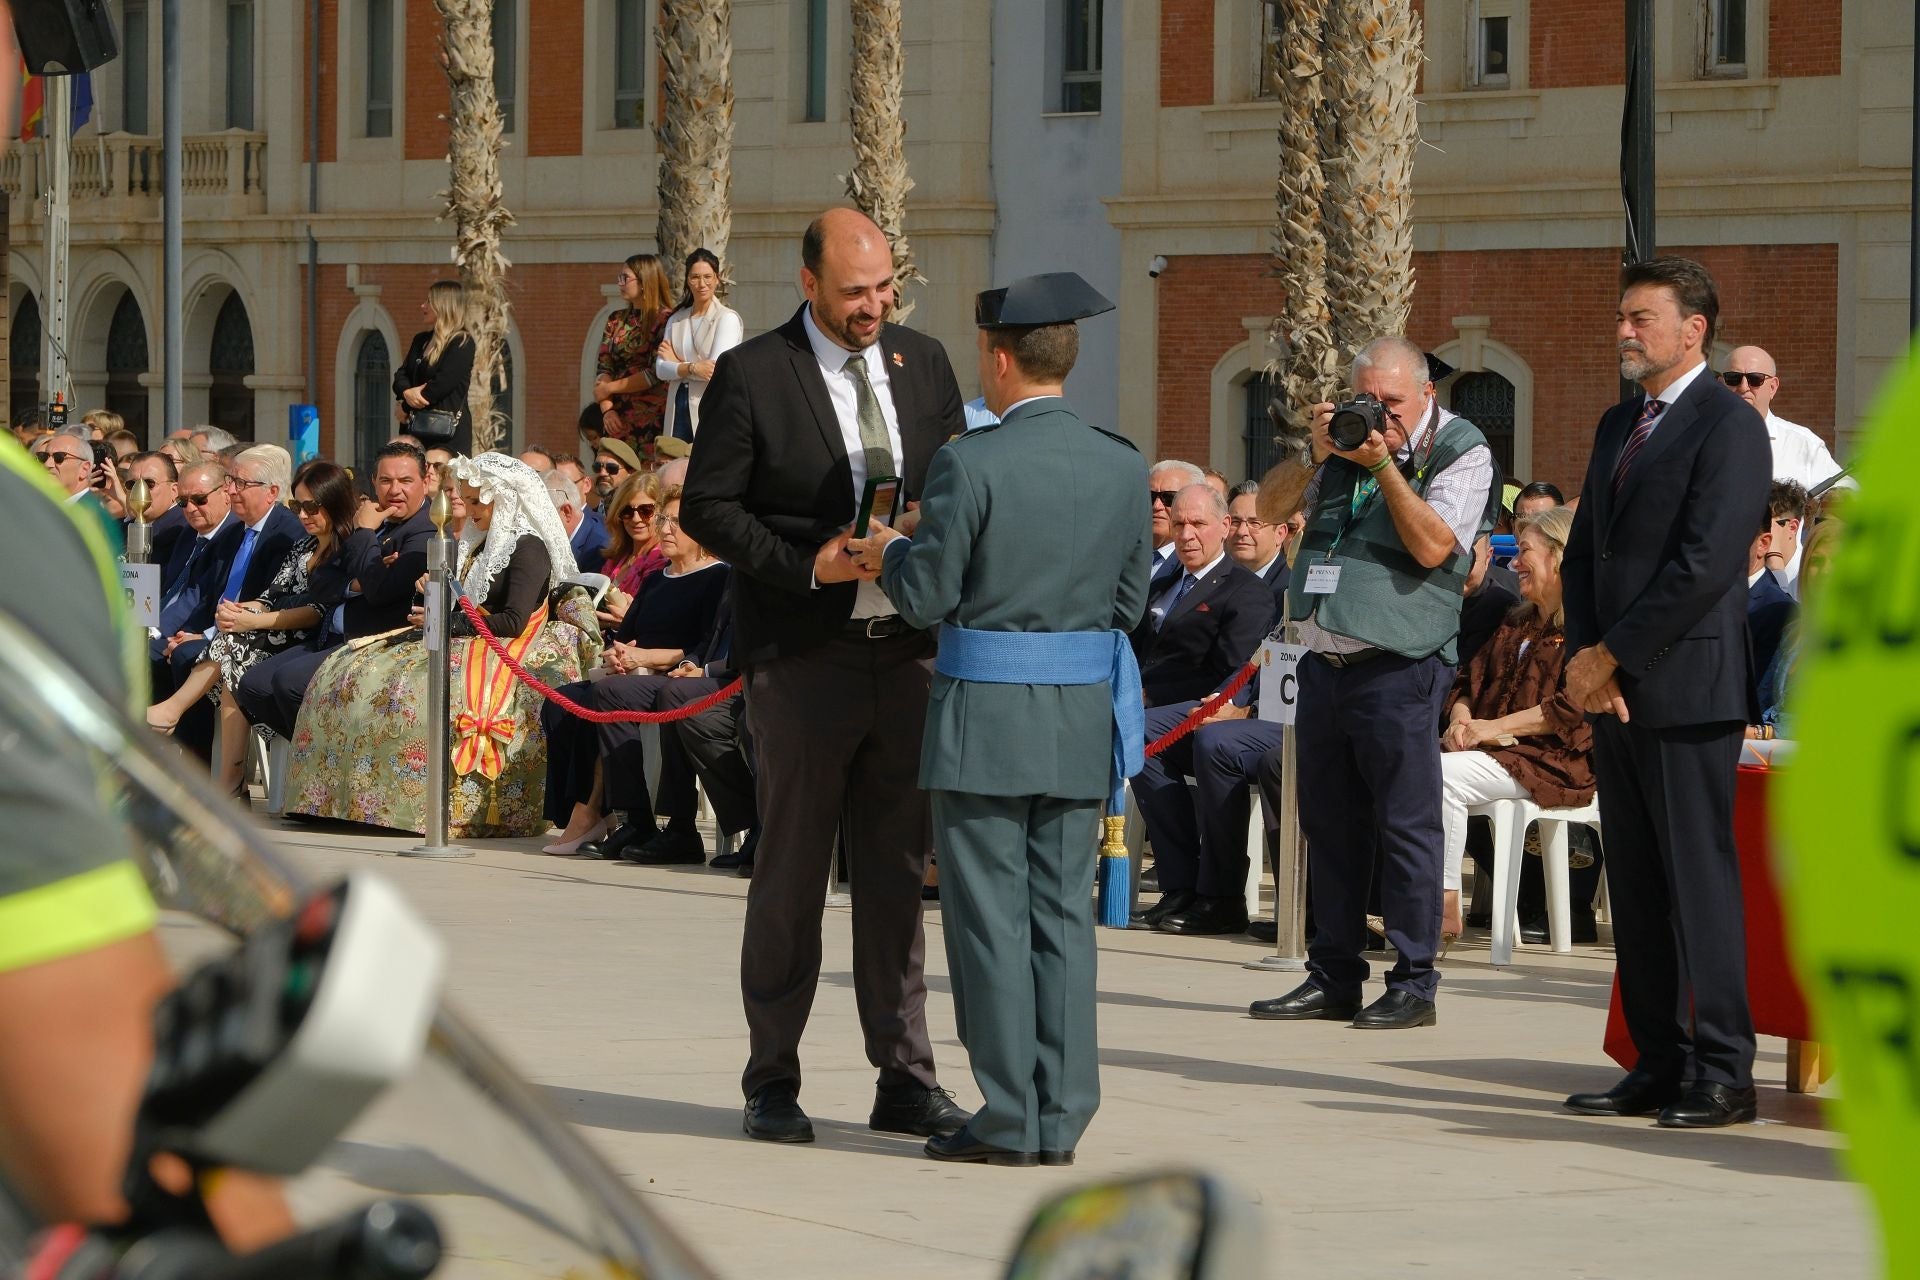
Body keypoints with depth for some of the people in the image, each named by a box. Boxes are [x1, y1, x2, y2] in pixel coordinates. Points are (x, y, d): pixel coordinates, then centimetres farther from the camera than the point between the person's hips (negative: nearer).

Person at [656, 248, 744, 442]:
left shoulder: (728, 318, -2)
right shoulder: (676, 320, 15)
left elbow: (717, 370, -12)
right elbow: (661, 369, 4)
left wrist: (677, 364, 0)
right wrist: (692, 368, -14)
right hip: (678, 410, 5)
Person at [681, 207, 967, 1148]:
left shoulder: (923, 364, 11)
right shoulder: (752, 374, -4)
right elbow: (706, 506, -4)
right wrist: (808, 566, -15)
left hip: (910, 651, 4)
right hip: (803, 659, -4)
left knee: (899, 873, 8)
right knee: (790, 871, 2)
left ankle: (904, 1079, 14)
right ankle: (771, 1082, 11)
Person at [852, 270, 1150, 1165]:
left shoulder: (970, 464, -14)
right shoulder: (1121, 467, 3)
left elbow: (927, 597, -11)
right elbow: (1131, 602, 8)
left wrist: (890, 553, 9)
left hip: (985, 721, -5)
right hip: (1083, 723, 5)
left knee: (990, 917, 2)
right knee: (1063, 916, 10)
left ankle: (1011, 1119, 3)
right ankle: (1060, 1117, 12)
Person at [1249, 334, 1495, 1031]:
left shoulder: (1460, 451, -2)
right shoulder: (1348, 439, 15)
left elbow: (1432, 546, -14)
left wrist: (1382, 463, -15)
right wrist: (1315, 453, 3)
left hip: (1396, 666, -6)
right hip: (1323, 660, 6)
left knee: (1405, 827, -5)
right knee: (1329, 823, 10)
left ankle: (1413, 986, -1)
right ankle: (1333, 978, 18)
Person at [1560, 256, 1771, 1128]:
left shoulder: (1728, 425, -8)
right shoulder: (1619, 426, 19)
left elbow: (1704, 564, -16)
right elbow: (1585, 553, 18)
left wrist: (1611, 655, -12)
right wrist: (1584, 659, 2)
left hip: (1686, 690, -8)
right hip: (1614, 694, 8)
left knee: (1701, 878, -7)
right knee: (1635, 885, 8)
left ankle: (1723, 1073, -5)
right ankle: (1658, 1065, 12)